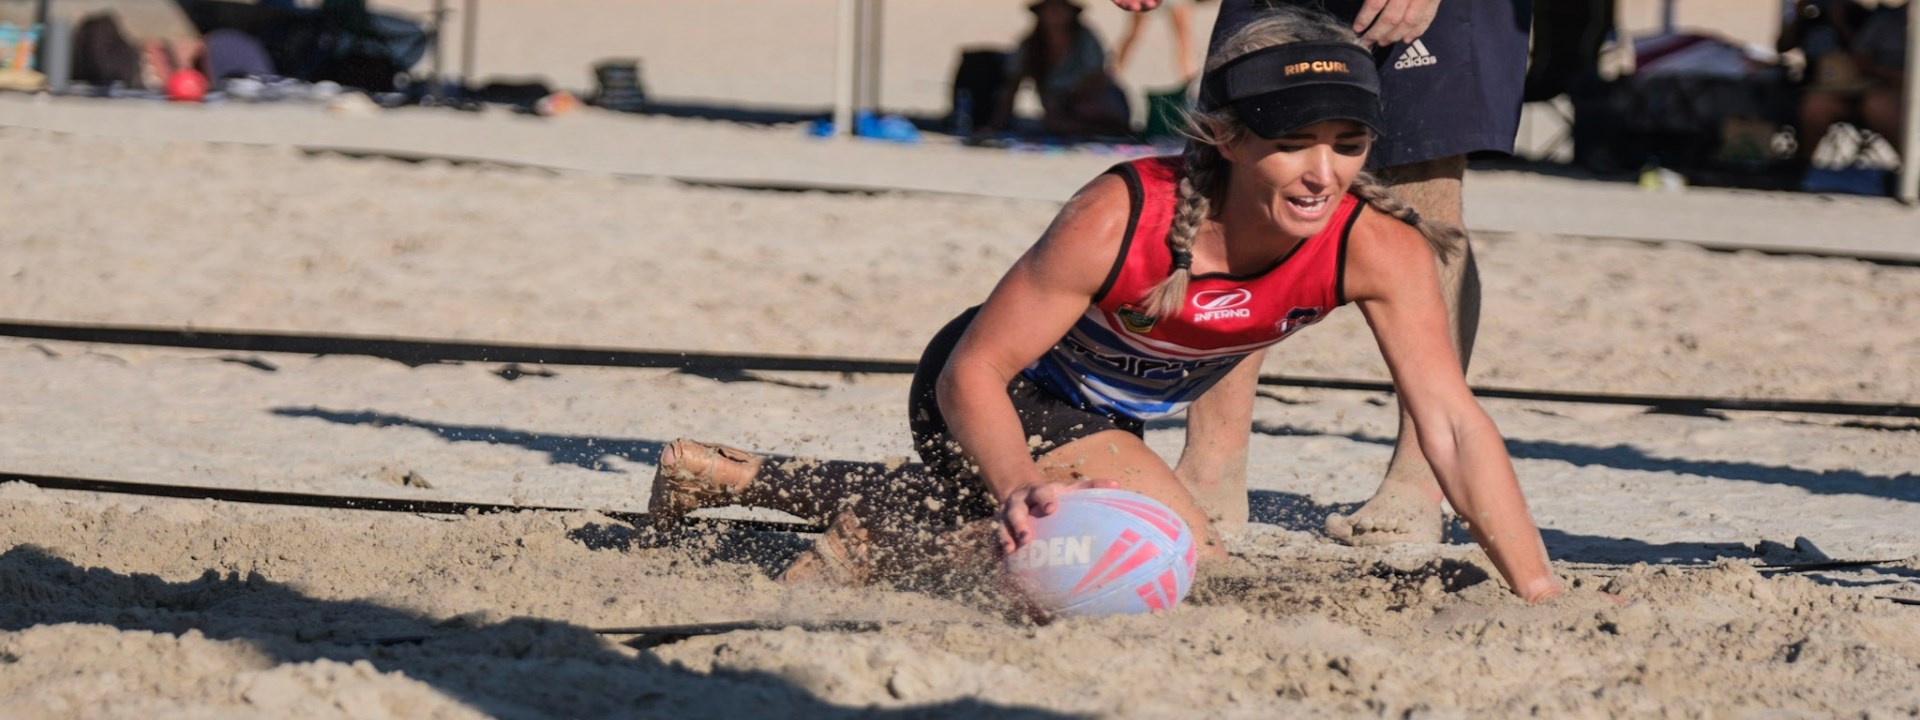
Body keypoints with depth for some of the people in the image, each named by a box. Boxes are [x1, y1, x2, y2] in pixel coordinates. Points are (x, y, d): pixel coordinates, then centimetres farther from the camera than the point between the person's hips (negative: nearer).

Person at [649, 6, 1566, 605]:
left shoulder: (1376, 249, -27)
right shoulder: (1121, 218, -38)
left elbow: (1452, 425, -27)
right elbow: (973, 372, -32)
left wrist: (1541, 596, -36)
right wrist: (1024, 493, -52)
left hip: (1103, 418, 6)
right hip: (998, 400, -6)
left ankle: (721, 477, 48)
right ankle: (897, 533, -9)